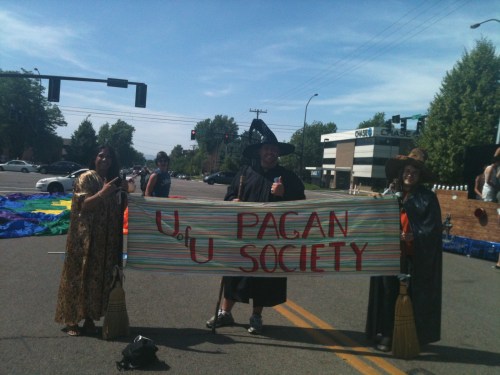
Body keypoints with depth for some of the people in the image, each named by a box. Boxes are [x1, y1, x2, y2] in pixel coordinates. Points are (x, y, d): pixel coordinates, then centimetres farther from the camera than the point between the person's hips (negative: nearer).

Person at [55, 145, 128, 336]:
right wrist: (102, 193, -23)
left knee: (100, 277, 8)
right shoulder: (86, 178, -6)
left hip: (107, 239, 6)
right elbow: (82, 205, -14)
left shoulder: (114, 180, 13)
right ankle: (71, 320, 11)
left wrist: (124, 192, -2)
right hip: (85, 237, -6)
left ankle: (90, 317, 19)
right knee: (80, 276, 1)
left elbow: (119, 209, 14)